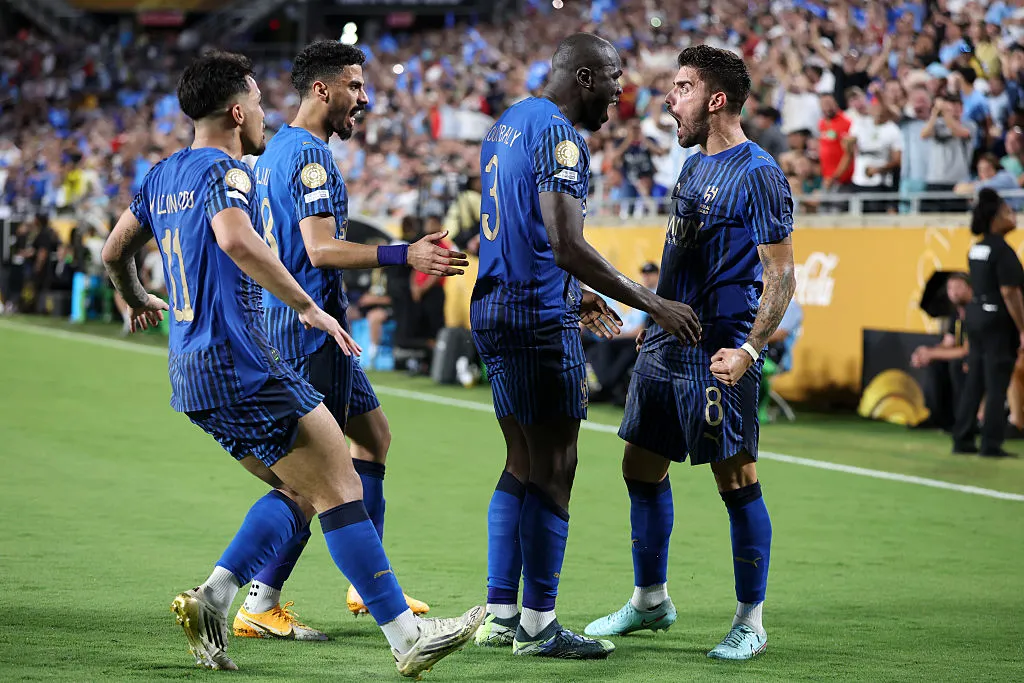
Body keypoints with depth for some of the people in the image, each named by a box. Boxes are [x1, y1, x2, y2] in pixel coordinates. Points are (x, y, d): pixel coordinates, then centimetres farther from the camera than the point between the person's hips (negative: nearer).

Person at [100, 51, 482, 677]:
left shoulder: (162, 175, 16)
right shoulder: (224, 170, -11)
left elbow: (115, 253, 27)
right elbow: (237, 240, -31)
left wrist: (139, 300, 47)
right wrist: (308, 306, -24)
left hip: (191, 372, 10)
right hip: (241, 364, -10)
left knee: (302, 492, 15)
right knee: (342, 490, -7)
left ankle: (213, 600, 2)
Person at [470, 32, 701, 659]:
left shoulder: (509, 124, 15)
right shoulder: (560, 138, -15)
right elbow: (566, 245, -25)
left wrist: (573, 297, 27)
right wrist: (652, 304, -20)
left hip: (494, 306, 10)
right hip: (539, 322, -10)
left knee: (522, 466, 15)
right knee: (553, 473, -4)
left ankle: (499, 615, 17)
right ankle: (537, 626, 0)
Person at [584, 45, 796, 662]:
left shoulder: (759, 173, -12)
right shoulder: (694, 166, 14)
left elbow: (780, 274, -15)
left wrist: (750, 349, -25)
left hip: (718, 355, -9)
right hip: (667, 344, 9)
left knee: (737, 482, -4)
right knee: (642, 468, 13)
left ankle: (751, 622, 4)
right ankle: (651, 600, 27)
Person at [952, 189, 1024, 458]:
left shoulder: (977, 249, 10)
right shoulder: (1002, 251, -16)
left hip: (975, 315, 8)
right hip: (998, 320, -8)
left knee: (974, 382, 12)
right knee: (997, 384, -2)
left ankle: (963, 439, 15)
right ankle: (991, 444, 0)